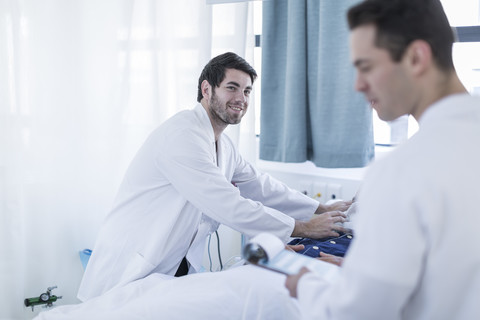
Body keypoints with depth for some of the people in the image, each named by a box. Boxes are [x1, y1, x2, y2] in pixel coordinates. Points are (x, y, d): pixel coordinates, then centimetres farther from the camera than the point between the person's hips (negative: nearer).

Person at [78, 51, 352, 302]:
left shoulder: (224, 146, 11)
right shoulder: (182, 135, -20)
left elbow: (261, 187, 15)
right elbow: (230, 207, -23)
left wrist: (323, 209, 8)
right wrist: (304, 228, -16)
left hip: (179, 270, 8)